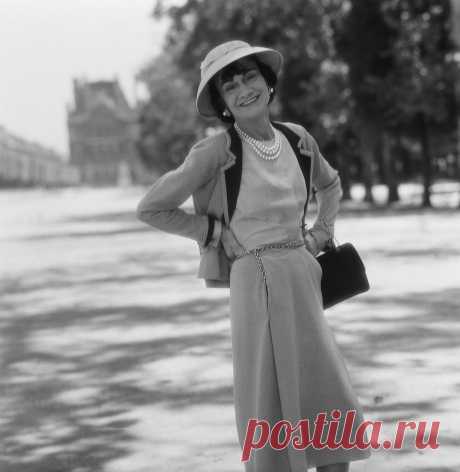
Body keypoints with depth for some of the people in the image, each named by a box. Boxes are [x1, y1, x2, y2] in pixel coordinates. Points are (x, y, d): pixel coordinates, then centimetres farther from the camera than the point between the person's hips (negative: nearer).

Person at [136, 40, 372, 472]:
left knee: (334, 407, 5)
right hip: (255, 283, -5)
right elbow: (150, 208, -5)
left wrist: (321, 234, 13)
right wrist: (216, 234, -5)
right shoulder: (216, 151, -10)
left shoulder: (297, 139, 6)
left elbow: (330, 184, 28)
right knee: (271, 406, -2)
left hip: (303, 280, 5)